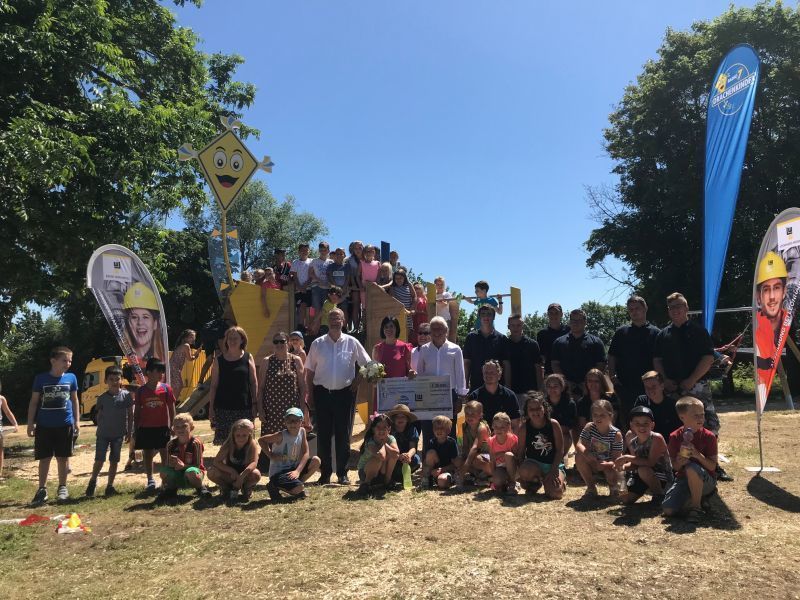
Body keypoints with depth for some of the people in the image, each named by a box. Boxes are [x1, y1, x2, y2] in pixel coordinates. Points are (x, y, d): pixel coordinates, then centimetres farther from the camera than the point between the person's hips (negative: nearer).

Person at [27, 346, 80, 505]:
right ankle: (42, 490, 16)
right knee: (44, 458, 5)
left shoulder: (71, 378, -1)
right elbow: (34, 402, 1)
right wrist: (30, 423, -2)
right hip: (44, 425, -1)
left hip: (65, 424, 1)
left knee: (63, 457, 8)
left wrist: (77, 421, 6)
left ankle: (62, 487, 20)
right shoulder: (41, 378, -5)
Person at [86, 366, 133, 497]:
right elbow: (99, 415, 9)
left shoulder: (126, 395, -4)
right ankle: (92, 482, 20)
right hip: (103, 434, 0)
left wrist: (129, 431, 0)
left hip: (118, 434, 0)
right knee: (99, 460, -3)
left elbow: (130, 415, 1)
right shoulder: (102, 398, -1)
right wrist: (99, 429, 7)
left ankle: (110, 486, 19)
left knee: (114, 461, 7)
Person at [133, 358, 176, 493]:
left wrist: (172, 426, -1)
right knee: (147, 454, 9)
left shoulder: (166, 389, -3)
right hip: (145, 428, 1)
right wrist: (135, 430, 4)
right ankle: (150, 481, 20)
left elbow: (171, 409, 2)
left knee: (165, 454, 5)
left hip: (162, 427, -1)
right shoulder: (141, 391, -1)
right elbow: (137, 412, 4)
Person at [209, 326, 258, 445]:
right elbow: (214, 385, 5)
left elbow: (254, 382, 3)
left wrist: (255, 404, -2)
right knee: (225, 442, 3)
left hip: (244, 407, 0)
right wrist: (211, 407, 2)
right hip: (223, 408, 1)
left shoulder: (248, 358, 3)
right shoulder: (219, 361, 4)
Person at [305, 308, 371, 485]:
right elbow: (309, 371, 7)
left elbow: (367, 364, 9)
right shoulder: (317, 343, 4)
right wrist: (310, 394, 3)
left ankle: (343, 473, 14)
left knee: (343, 435, 4)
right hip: (322, 393, 1)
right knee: (323, 434, 5)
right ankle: (325, 473, 16)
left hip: (345, 393, -1)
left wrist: (357, 381, 0)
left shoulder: (352, 342, 2)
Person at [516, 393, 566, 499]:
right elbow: (520, 452, -2)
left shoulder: (553, 424, -10)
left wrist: (553, 471, -15)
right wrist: (522, 474, -11)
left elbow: (560, 450, -7)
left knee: (556, 493, -24)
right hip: (534, 463, 1)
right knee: (525, 471, -35)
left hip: (554, 464, 0)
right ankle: (536, 483, 4)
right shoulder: (523, 428, -7)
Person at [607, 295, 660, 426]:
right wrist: (613, 376, -1)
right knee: (625, 421, 5)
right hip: (625, 385, 1)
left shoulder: (655, 333, 4)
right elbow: (612, 357, 10)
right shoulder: (621, 332, 9)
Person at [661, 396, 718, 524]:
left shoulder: (708, 436, -9)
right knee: (668, 510, -22)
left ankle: (696, 507, -18)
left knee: (692, 468, -39)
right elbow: (675, 467, 1)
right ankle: (689, 500, 10)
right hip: (683, 479, 2)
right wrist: (679, 462, -22)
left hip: (706, 481, -2)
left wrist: (698, 455, -27)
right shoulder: (675, 437, -4)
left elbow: (712, 466, -11)